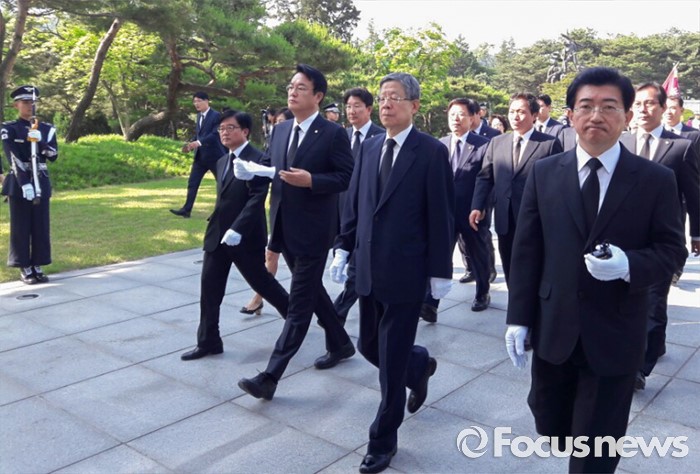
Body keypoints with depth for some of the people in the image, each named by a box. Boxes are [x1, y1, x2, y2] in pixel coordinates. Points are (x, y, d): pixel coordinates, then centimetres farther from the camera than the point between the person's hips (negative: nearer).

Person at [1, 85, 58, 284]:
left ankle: (38, 266, 15)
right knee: (21, 226, 2)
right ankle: (25, 268, 10)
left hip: (41, 182, 4)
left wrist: (39, 141, -15)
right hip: (18, 183, -4)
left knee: (41, 226, 6)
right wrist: (25, 184, -22)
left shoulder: (47, 129, 10)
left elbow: (53, 155, 1)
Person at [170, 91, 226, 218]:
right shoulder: (199, 115, 13)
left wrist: (198, 142, -32)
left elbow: (215, 134, -22)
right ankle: (186, 209, 6)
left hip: (214, 155, -7)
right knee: (192, 183, 3)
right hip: (200, 156, 7)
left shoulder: (216, 115, -12)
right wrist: (191, 144, 0)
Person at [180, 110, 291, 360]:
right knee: (209, 289, 6)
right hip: (217, 235, 8)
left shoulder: (257, 159, -12)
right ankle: (208, 342, 16)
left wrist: (237, 230, -28)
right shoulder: (222, 161, 16)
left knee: (262, 282, 7)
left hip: (245, 236, -8)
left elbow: (256, 199, -21)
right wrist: (217, 228, 16)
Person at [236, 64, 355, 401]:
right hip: (286, 227, 8)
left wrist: (310, 180, -24)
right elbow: (268, 166, 17)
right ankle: (340, 344, 39)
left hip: (313, 229, -8)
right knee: (311, 291, 19)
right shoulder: (280, 130, 12)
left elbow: (348, 178, -12)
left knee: (299, 304, -3)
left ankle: (271, 376, -3)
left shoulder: (334, 133, -9)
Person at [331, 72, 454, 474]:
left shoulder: (432, 152, -9)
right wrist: (344, 248, 6)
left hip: (405, 272, -6)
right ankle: (420, 365, 48)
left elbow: (442, 216, -9)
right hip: (368, 269, 6)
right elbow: (354, 203, 12)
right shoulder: (369, 147, 9)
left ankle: (383, 440, 21)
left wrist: (440, 271, -9)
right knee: (370, 346, 17)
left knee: (392, 359, 3)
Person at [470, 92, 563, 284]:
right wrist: (477, 207, -5)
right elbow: (485, 177, 8)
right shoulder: (496, 142, 10)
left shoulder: (550, 144, -3)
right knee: (511, 274, 14)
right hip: (505, 220, 4)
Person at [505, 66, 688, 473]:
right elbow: (526, 251, 0)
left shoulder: (657, 180, -4)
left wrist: (628, 264, -24)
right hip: (553, 330, 2)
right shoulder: (544, 174, 1)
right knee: (551, 425, 19)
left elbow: (672, 250, -2)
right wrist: (519, 318, -3)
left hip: (615, 336, -2)